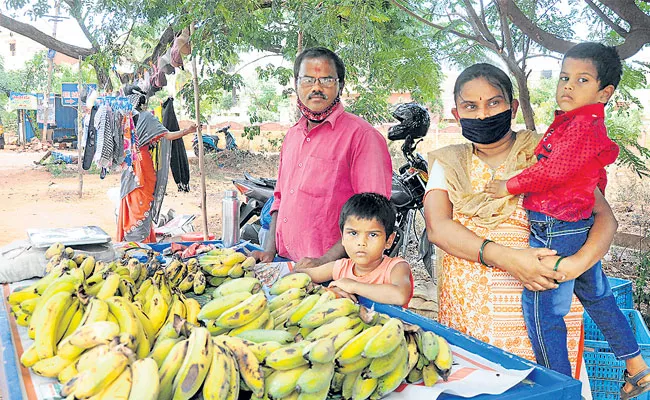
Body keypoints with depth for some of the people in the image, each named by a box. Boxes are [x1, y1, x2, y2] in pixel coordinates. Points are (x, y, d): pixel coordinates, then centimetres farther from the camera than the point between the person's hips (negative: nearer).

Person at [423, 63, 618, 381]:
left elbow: (604, 217, -2)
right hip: (464, 316, 2)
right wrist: (505, 258, -22)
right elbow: (437, 226, -8)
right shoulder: (448, 163, 7)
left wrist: (577, 263, -24)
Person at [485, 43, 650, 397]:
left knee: (541, 311, -3)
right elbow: (598, 179, 23)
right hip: (582, 229, 11)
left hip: (556, 232, -11)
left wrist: (510, 186, -14)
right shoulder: (580, 124, 15)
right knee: (597, 296, 25)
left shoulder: (585, 124, -17)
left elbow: (554, 170, -24)